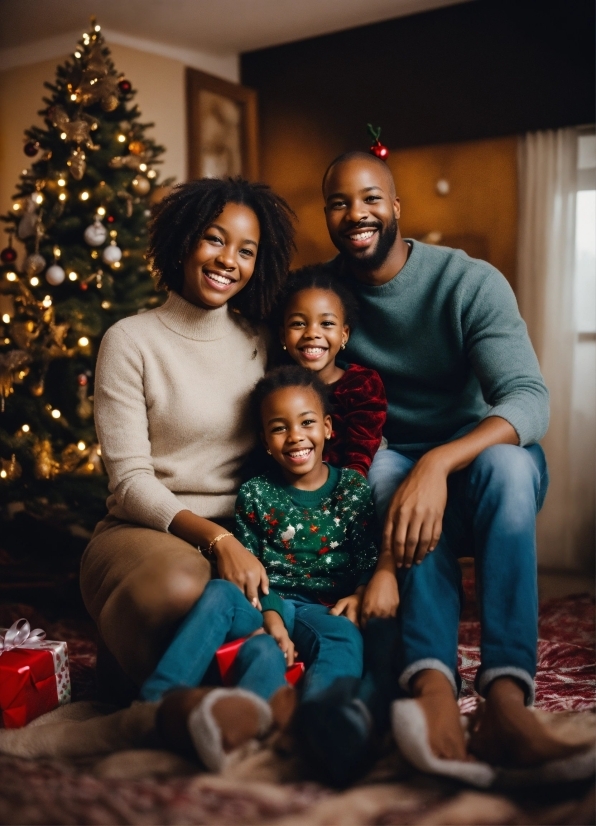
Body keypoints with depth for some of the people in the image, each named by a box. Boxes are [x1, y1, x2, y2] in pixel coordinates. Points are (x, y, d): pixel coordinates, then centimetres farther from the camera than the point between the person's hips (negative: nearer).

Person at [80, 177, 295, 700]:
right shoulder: (131, 341, -4)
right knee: (180, 586, -39)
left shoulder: (259, 341, 11)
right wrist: (215, 538, -24)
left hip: (243, 533, 5)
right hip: (147, 531, -4)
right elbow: (131, 481, -9)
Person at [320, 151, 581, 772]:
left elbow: (530, 399, -26)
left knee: (505, 461, -36)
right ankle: (432, 682, -49)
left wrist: (438, 462, -44)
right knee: (386, 470, -33)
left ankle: (506, 696, -46)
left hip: (485, 471, -2)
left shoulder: (470, 283, -13)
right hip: (392, 467, 2)